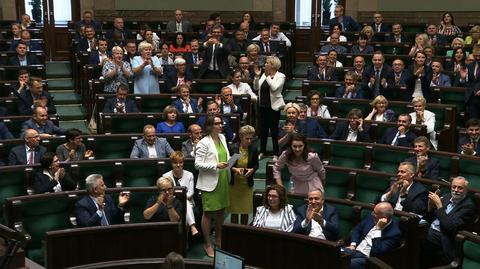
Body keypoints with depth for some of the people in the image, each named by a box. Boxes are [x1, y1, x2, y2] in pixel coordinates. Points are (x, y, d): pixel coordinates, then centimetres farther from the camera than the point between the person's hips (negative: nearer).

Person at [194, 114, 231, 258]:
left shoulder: (222, 138, 8)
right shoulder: (204, 143, -14)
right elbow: (198, 164, -16)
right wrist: (216, 165, -23)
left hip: (223, 181, 7)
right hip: (210, 182, -7)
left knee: (221, 210, 17)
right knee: (208, 212, 2)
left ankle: (218, 239, 35)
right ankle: (207, 244, 14)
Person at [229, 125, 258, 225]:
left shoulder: (254, 149, -3)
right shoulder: (233, 148, -9)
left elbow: (256, 164, 10)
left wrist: (252, 170, -11)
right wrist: (235, 169, -20)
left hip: (247, 183, 2)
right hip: (234, 183, -2)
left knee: (245, 210, 8)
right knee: (234, 210, 6)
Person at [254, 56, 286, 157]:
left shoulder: (280, 76, -6)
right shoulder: (264, 75, 8)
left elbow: (274, 87, -22)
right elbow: (256, 88, 7)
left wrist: (268, 76, -17)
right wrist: (257, 76, -5)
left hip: (273, 106, -5)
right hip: (262, 105, 5)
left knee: (274, 130, 2)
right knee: (262, 130, 11)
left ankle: (276, 153, 12)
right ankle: (262, 151, 23)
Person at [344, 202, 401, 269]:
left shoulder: (394, 233, -18)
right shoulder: (372, 218, 3)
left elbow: (376, 252, -26)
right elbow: (356, 229, 18)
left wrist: (378, 229, -27)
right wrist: (353, 245, 1)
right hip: (355, 249, 7)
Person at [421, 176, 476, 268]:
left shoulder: (468, 206, -5)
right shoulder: (446, 197, 16)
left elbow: (450, 227, -16)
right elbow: (429, 218, 18)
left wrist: (439, 205, -14)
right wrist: (431, 204, -1)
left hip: (442, 238, -6)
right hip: (429, 230, 7)